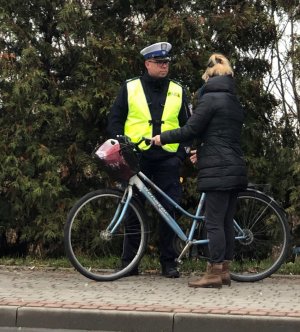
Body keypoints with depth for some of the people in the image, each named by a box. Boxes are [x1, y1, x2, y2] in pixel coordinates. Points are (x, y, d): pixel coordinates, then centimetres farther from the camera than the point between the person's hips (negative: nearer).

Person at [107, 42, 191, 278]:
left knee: (168, 210, -1)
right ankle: (129, 262, 8)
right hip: (136, 158, -1)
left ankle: (169, 262, 7)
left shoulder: (177, 91, 13)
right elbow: (115, 119, 10)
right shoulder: (130, 88, 8)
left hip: (167, 160, 1)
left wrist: (184, 153, 4)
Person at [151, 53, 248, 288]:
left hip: (218, 171, -8)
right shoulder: (235, 101, 19)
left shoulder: (210, 98, -7)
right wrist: (203, 152, 34)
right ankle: (225, 271, 12)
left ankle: (214, 274, -9)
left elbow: (191, 130, -11)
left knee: (214, 222, -8)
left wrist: (163, 138, 1)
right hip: (235, 170, 8)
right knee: (227, 222, 10)